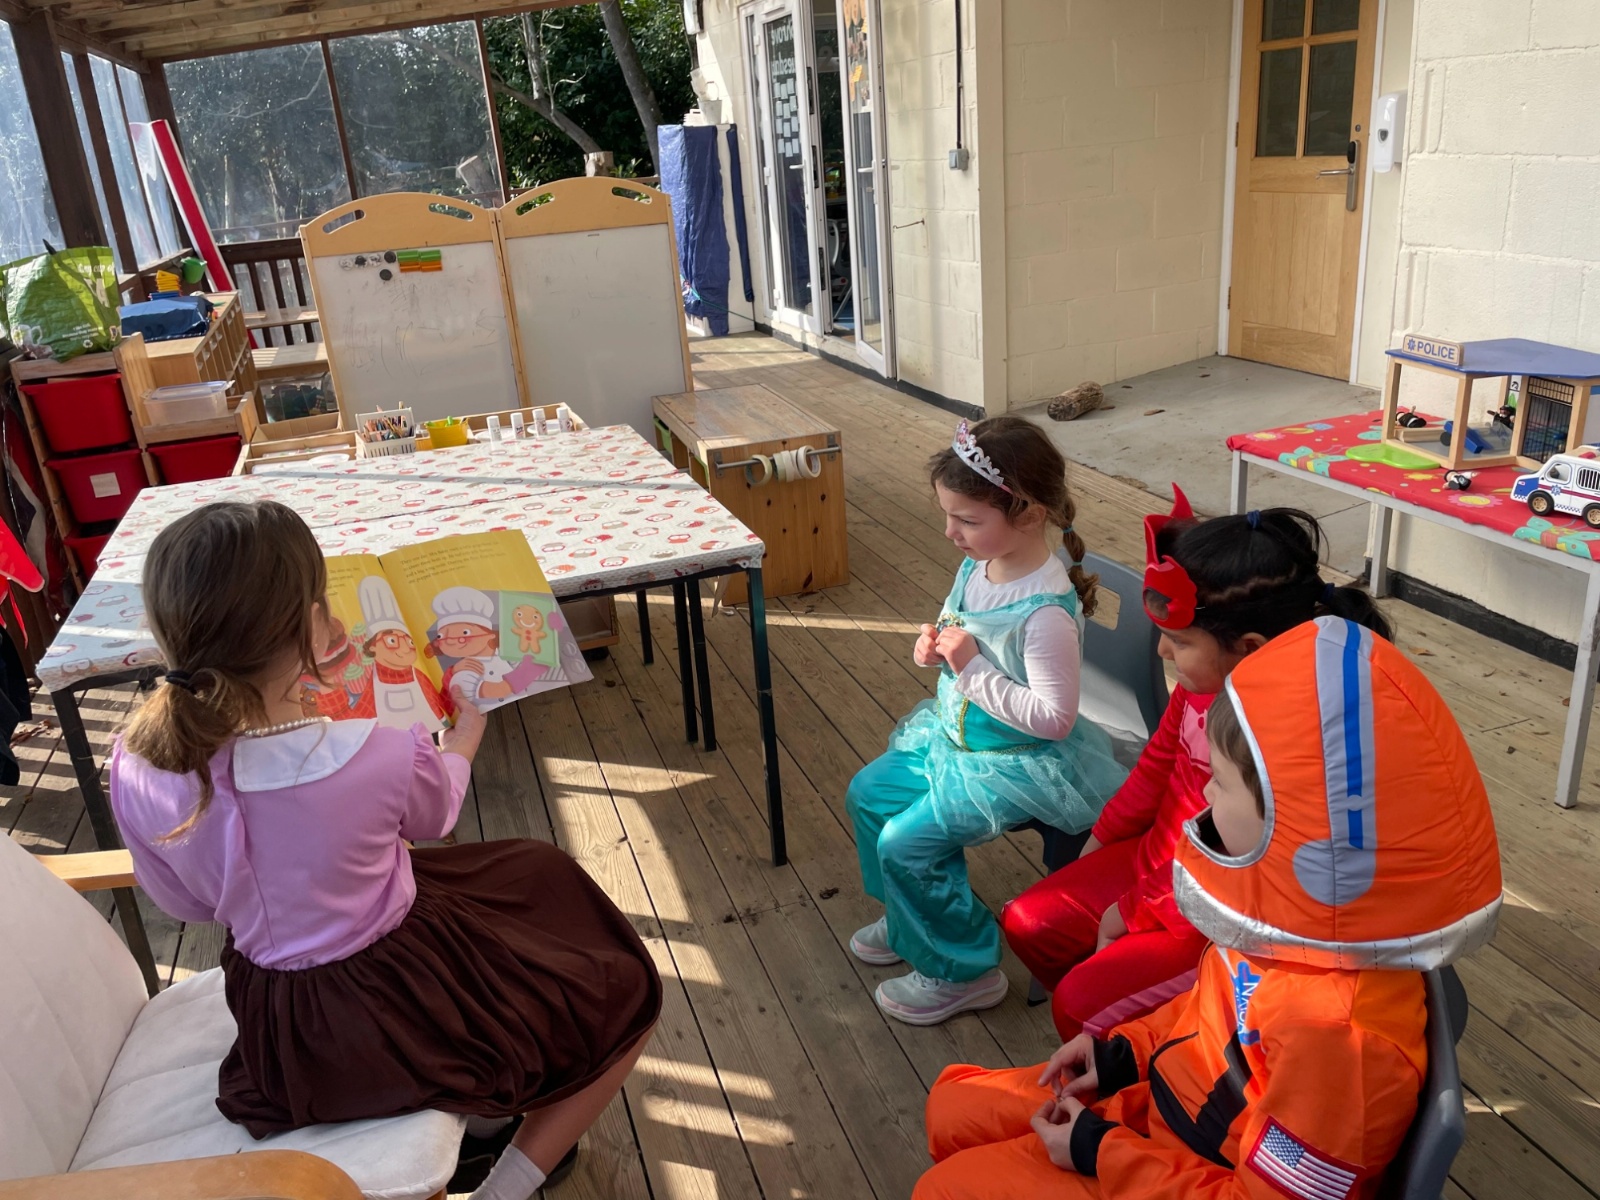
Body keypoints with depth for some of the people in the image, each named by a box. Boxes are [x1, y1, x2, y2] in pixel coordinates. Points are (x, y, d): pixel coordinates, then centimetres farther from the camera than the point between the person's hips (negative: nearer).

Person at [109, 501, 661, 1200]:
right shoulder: (381, 757, -28)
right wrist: (463, 736, 17)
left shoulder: (134, 769, -16)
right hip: (398, 1013, -6)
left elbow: (184, 903, 1)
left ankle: (484, 1107, 29)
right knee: (627, 993, 14)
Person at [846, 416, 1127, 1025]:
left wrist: (972, 668, -30)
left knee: (906, 840, -14)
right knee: (868, 793, 14)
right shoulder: (978, 565, -5)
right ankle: (911, 916, 36)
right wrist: (937, 649, -8)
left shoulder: (1046, 611, -31)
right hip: (955, 735, 10)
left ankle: (961, 970, 10)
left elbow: (1053, 718, -30)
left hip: (1015, 763, -9)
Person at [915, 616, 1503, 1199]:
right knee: (953, 1107, 11)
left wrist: (1101, 1153, -18)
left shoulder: (1337, 1030, -37)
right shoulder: (1297, 920, -10)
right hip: (1159, 1097, 8)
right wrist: (1123, 1053, 4)